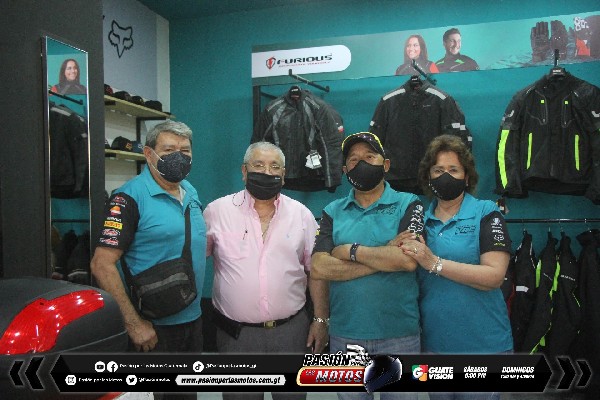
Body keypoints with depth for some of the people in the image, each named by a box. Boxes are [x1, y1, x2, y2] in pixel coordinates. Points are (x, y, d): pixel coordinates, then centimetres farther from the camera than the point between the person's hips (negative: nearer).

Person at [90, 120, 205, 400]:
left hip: (192, 319, 7)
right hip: (151, 327, -7)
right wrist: (133, 322, -20)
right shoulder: (130, 197, -15)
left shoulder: (191, 193, 8)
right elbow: (102, 264, -20)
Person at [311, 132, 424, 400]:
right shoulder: (333, 212, 5)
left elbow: (408, 260, -18)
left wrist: (351, 251, -10)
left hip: (399, 334, -2)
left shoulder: (408, 205, -1)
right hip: (344, 334, 2)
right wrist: (384, 259, -13)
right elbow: (319, 268, -8)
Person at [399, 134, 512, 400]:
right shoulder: (420, 218, 6)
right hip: (432, 340, 4)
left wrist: (435, 263, -23)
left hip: (482, 342, -4)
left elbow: (494, 276, -19)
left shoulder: (486, 214, -7)